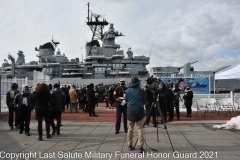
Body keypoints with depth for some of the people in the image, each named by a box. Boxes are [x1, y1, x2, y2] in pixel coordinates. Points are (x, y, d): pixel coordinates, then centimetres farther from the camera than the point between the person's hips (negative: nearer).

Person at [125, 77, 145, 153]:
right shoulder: (141, 91, -6)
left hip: (130, 110, 2)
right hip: (139, 110, -2)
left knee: (130, 128, 10)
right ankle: (140, 146, -1)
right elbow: (144, 101, 4)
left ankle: (130, 145, 17)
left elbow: (126, 100, 10)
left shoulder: (128, 90, -1)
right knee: (140, 129, 2)